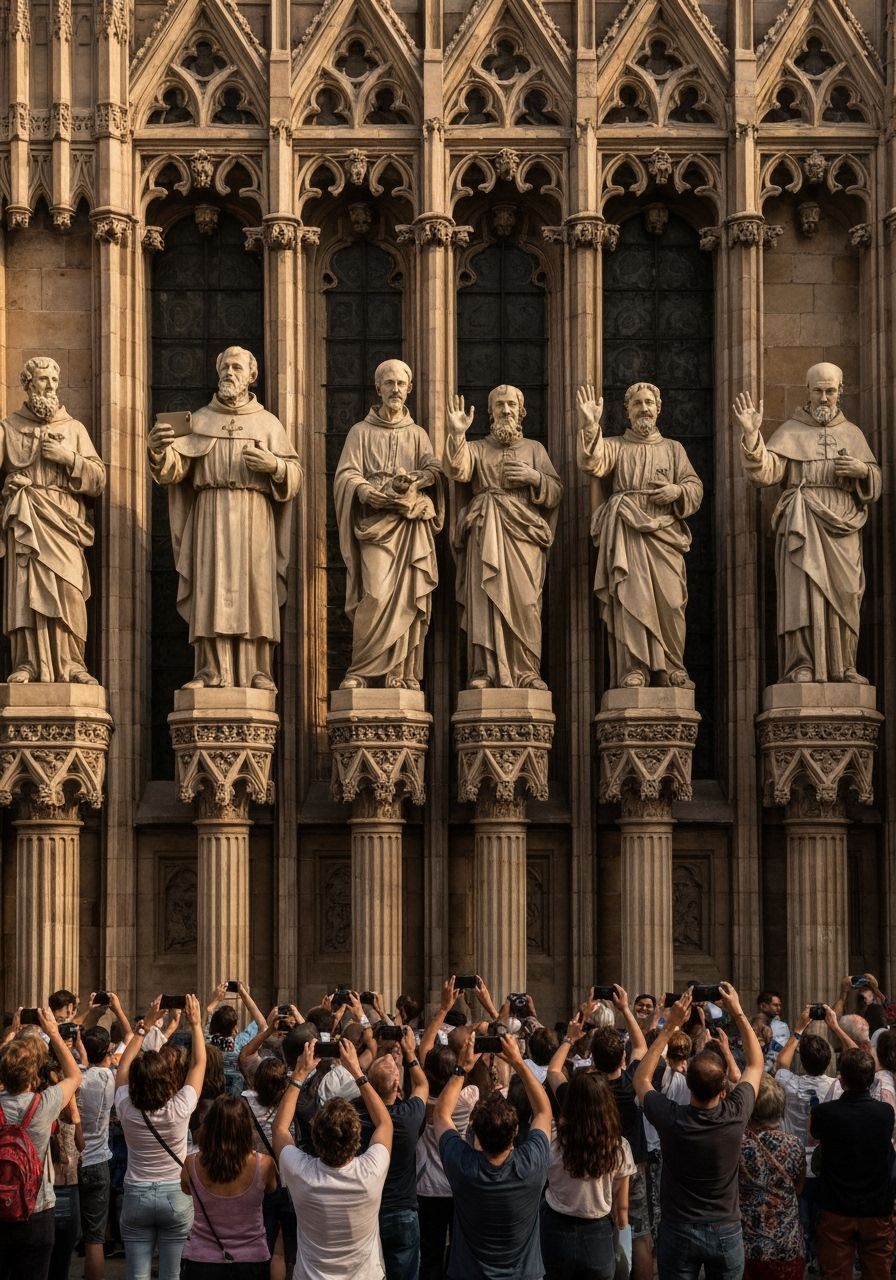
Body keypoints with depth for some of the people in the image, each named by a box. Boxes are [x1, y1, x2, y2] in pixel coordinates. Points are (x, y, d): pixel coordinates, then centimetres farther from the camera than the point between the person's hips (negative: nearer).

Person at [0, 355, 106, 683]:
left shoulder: (74, 428, 17)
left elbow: (98, 479, 10)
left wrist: (68, 458, -3)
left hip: (63, 522, 1)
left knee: (68, 591, -11)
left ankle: (70, 665, -9)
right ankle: (28, 664, -8)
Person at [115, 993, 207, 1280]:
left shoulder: (126, 1109, -10)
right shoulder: (179, 1108, -15)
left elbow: (124, 1065, 7)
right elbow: (199, 1064, -1)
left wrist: (146, 1024, 7)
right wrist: (196, 1024, 6)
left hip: (136, 1195, 1)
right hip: (176, 1195, -1)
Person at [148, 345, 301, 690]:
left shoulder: (268, 423, 13)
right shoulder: (199, 420, 14)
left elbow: (295, 476, 9)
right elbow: (174, 469, 2)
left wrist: (274, 465, -12)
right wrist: (159, 450, -19)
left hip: (254, 517, 0)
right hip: (210, 515, 0)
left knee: (254, 591, -6)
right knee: (211, 591, -8)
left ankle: (256, 672, -5)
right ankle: (214, 671, -10)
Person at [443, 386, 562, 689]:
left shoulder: (535, 449, 20)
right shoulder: (477, 448, 17)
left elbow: (556, 492, 13)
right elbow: (456, 471, -5)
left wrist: (535, 477, -5)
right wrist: (456, 434, -19)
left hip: (524, 531, 1)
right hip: (487, 532, 0)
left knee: (523, 601, -10)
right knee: (485, 598, -13)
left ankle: (526, 673, -9)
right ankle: (483, 672, -18)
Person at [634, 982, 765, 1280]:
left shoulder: (671, 1119, -21)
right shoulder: (735, 1115, -18)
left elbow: (641, 1078, 1)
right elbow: (756, 1064, 2)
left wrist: (670, 1026, -4)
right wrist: (738, 1013, 2)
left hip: (678, 1232, -1)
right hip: (726, 1232, 1)